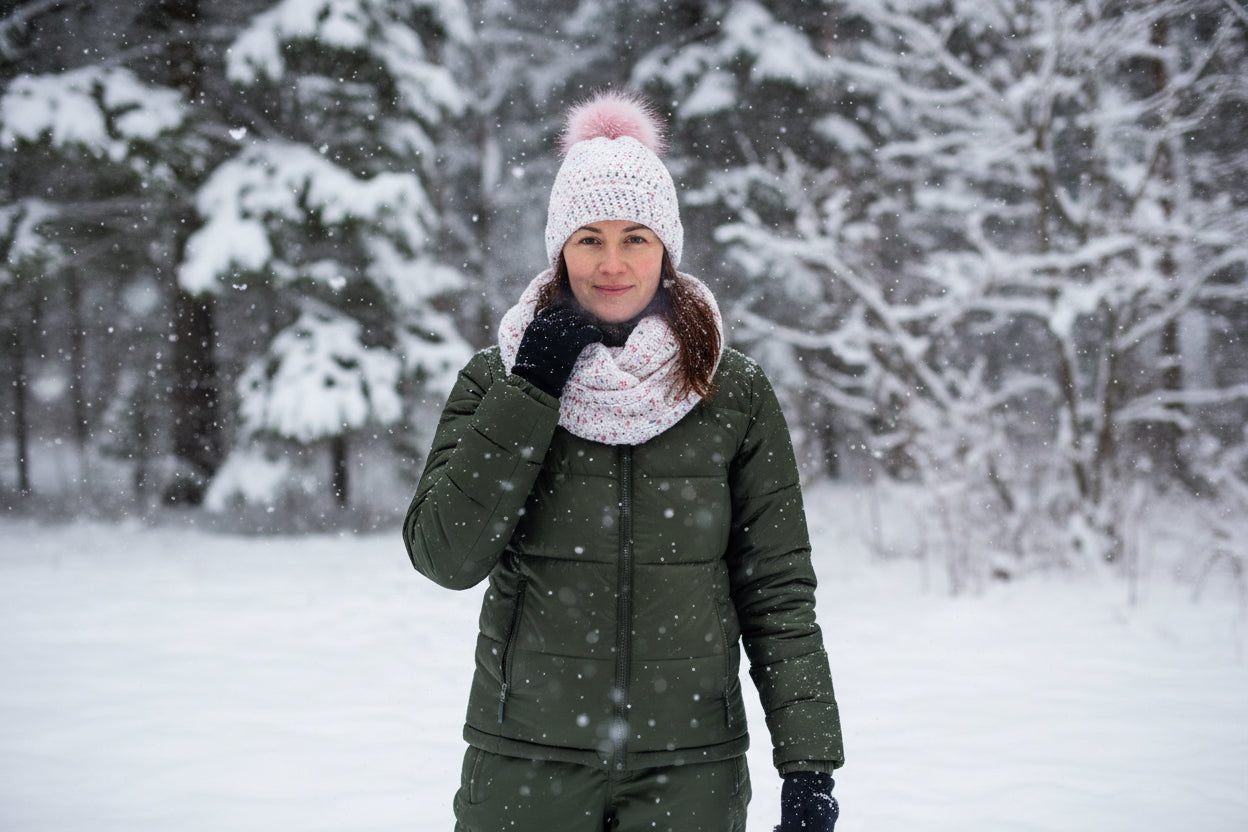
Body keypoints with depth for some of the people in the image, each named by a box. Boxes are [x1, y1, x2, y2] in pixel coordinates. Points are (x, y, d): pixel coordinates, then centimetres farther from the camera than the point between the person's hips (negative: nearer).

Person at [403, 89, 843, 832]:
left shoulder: (735, 394, 1)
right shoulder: (496, 380, 2)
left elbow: (779, 594, 2)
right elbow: (445, 556, -9)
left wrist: (809, 762, -5)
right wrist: (530, 393, -12)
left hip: (690, 765, 0)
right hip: (526, 762, 0)